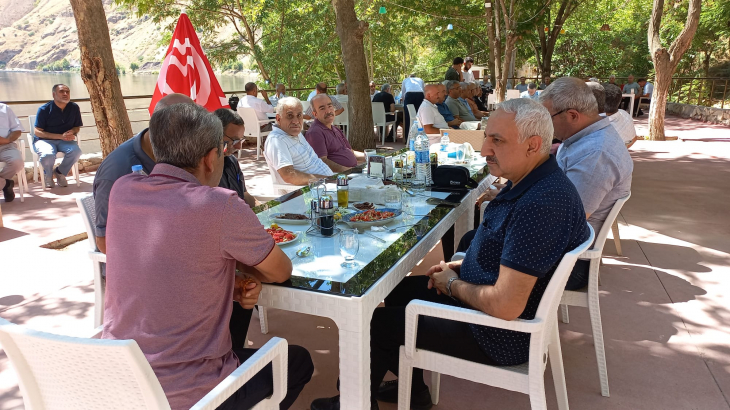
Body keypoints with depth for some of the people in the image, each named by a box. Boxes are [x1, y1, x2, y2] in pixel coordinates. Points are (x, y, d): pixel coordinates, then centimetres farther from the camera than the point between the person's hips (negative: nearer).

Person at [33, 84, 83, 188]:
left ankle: (60, 172, 1)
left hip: (64, 141, 3)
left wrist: (72, 132, -12)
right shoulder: (44, 109, -9)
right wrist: (61, 136, -19)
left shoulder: (74, 107, 1)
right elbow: (37, 132, -10)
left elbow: (77, 127, 14)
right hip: (44, 140, -3)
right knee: (48, 154, -36)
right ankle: (48, 175, 2)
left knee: (76, 151, -30)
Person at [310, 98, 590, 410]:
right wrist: (461, 266, 3)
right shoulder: (533, 182, 0)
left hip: (501, 337, -10)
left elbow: (505, 307, -34)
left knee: (377, 324, 1)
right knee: (401, 290, 22)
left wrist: (453, 284, -16)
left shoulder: (541, 204, -33)